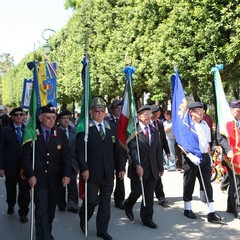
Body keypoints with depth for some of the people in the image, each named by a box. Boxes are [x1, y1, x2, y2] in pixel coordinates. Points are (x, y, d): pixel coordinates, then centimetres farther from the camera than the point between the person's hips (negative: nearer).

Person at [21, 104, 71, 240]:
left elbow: (66, 155, 0)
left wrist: (67, 174, -10)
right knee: (41, 209, -6)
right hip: (38, 178, -3)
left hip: (55, 178, 3)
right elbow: (26, 156, -5)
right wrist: (30, 175, -14)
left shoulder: (61, 133, 3)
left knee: (51, 208, 13)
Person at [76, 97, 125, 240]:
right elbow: (79, 150, -8)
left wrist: (121, 167, 5)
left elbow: (117, 149, 11)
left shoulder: (112, 128, 10)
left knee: (105, 203, 10)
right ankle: (83, 221, 32)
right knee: (91, 200, 2)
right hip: (92, 173, -4)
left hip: (108, 173, 4)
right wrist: (84, 168, -16)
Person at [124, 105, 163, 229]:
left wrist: (160, 167, 10)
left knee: (149, 195, 7)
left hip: (152, 169, 5)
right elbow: (132, 149, -15)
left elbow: (158, 151, 13)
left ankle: (147, 218, 19)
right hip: (138, 168, -5)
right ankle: (128, 206, 35)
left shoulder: (154, 131, 12)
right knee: (137, 192, 4)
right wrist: (137, 165, -25)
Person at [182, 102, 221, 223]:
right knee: (189, 184, 9)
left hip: (204, 157, 5)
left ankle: (211, 212, 4)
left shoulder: (205, 125, 11)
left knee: (207, 184, 3)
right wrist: (191, 155, -23)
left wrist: (209, 156, 13)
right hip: (191, 158, -5)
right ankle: (187, 209, 25)